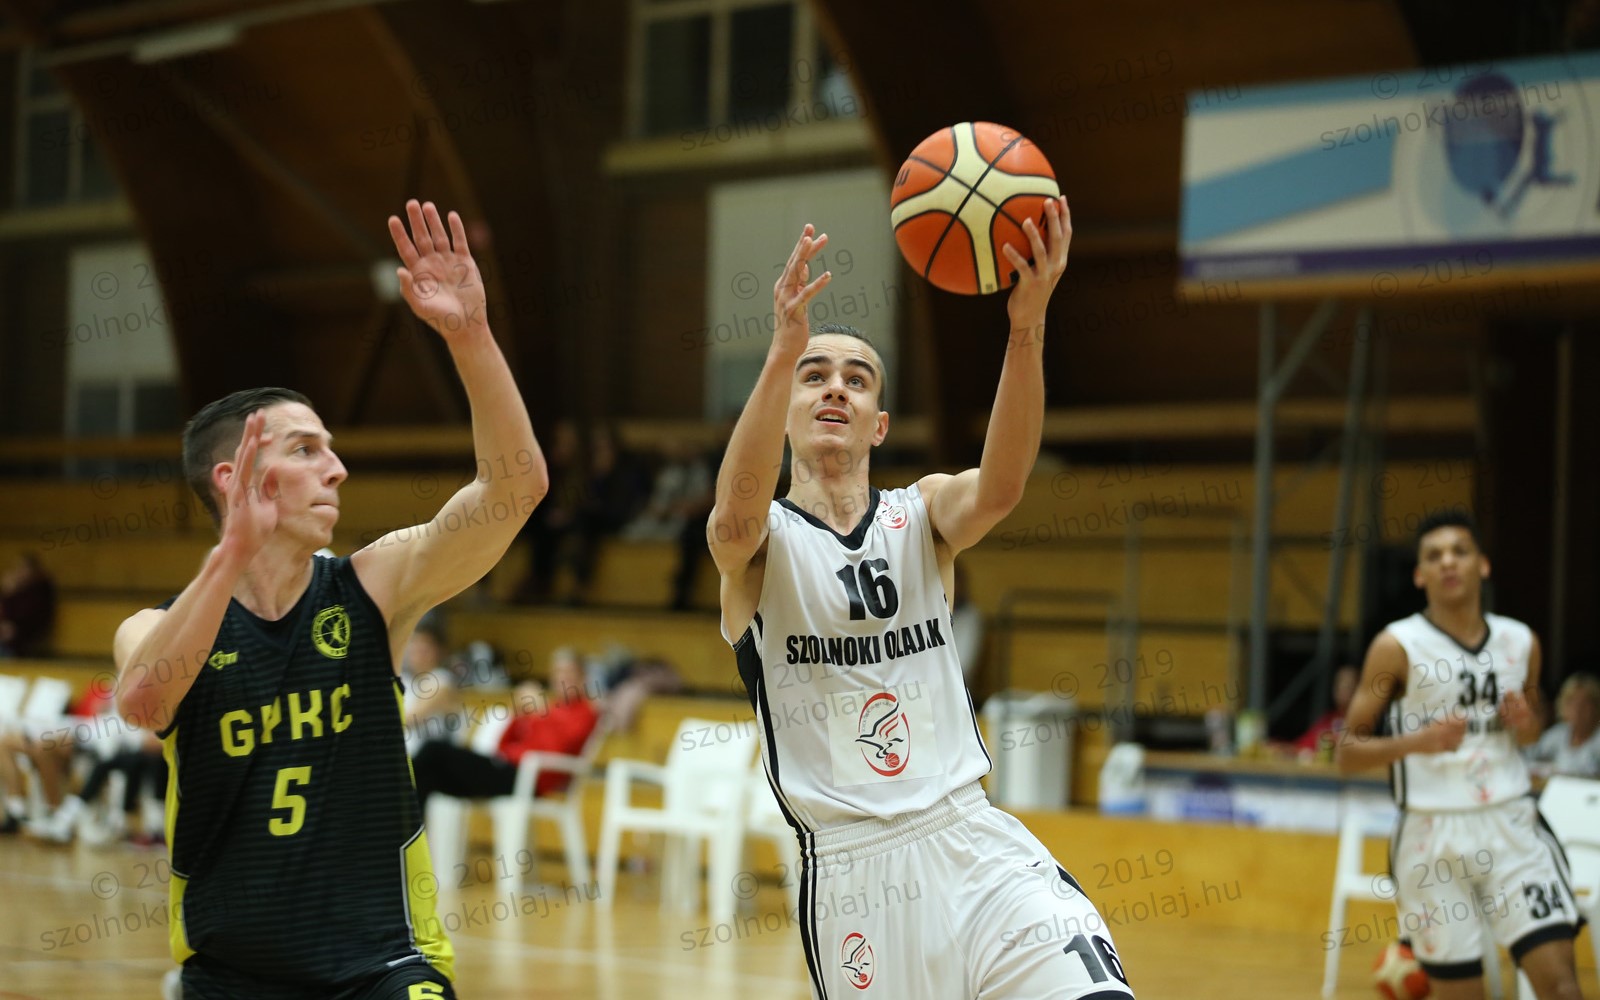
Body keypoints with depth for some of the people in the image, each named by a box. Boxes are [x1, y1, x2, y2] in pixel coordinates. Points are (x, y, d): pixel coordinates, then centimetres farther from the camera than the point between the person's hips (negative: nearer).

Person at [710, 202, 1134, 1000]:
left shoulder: (923, 515, 10)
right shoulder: (762, 541, 2)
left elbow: (1000, 487, -13)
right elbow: (736, 519, -24)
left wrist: (1027, 326, -31)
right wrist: (783, 353, -39)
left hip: (973, 840, 2)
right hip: (851, 865, -2)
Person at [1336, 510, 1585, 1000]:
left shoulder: (1520, 642, 5)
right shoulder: (1398, 646, -6)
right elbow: (1346, 752, -5)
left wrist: (1527, 726, -1)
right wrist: (1416, 742, -23)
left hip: (1512, 827, 3)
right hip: (1433, 836, -3)